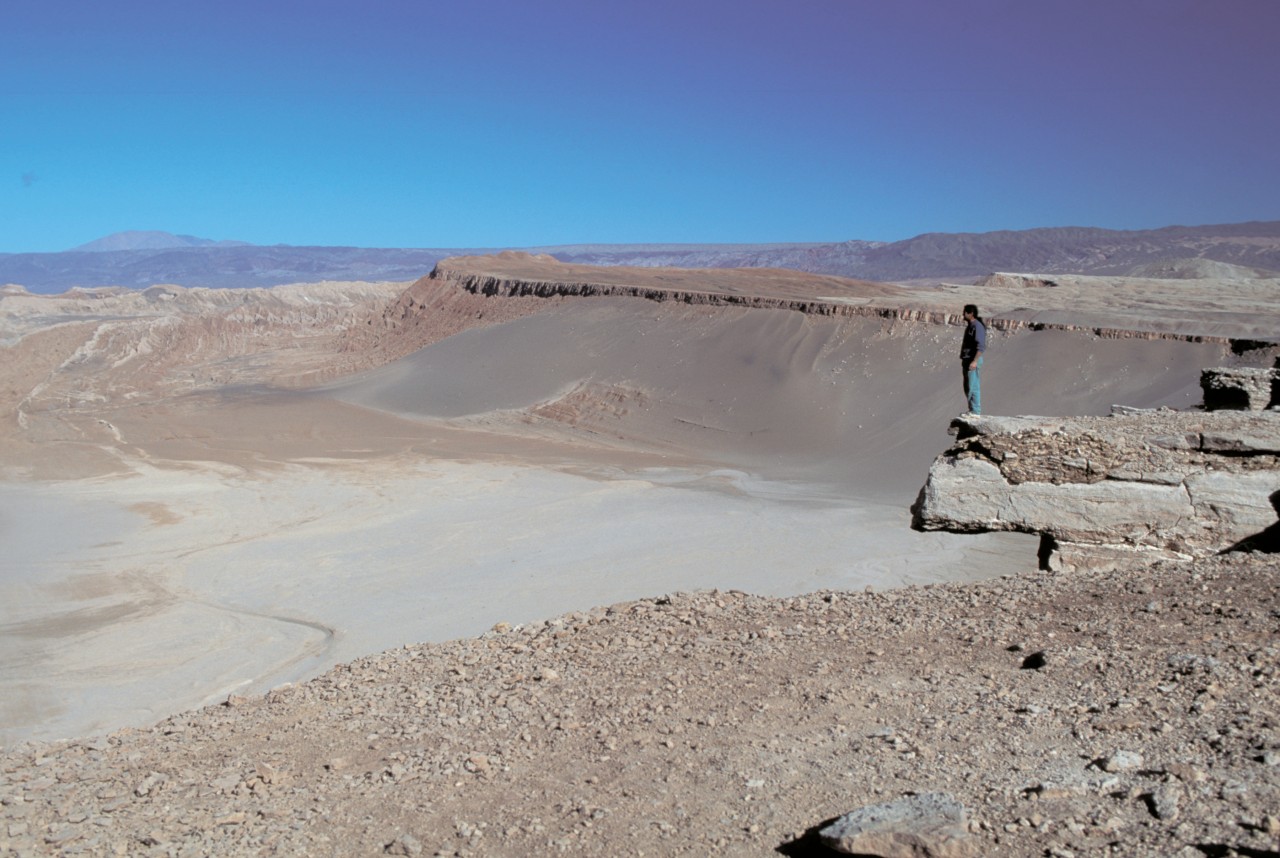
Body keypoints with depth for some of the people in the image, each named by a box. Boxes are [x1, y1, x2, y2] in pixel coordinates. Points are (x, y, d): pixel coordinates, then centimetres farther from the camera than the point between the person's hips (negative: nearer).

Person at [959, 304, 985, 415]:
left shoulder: (978, 326, -14)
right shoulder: (969, 326, 16)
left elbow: (981, 346, -22)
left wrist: (975, 361, -28)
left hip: (973, 360, -10)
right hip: (967, 360, 10)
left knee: (973, 387, -9)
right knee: (967, 387, 13)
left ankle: (975, 411, -6)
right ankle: (972, 410, 19)